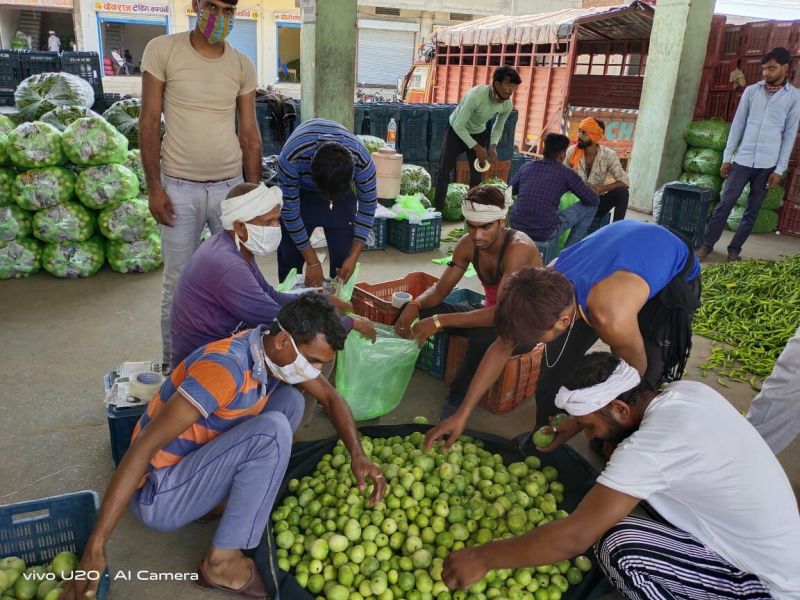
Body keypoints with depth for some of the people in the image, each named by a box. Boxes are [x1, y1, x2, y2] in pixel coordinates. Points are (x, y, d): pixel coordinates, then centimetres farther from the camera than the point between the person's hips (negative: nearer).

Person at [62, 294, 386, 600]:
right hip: (158, 497, -8)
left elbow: (330, 397, 6)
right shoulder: (225, 367, -31)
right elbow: (144, 446, -33)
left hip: (196, 462, 8)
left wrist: (358, 455, -10)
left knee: (291, 400, 0)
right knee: (273, 430, -28)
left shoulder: (278, 351, -6)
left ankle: (227, 499, 3)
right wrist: (95, 547, -34)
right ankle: (222, 562, -13)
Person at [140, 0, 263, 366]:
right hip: (179, 186, -2)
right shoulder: (162, 50, -2)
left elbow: (250, 136, 7)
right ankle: (172, 363, 22)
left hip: (231, 185, 3)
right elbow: (149, 122, -3)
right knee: (178, 281, 5)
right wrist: (154, 187, -8)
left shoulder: (242, 66, 5)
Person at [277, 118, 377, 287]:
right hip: (298, 191, 0)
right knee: (289, 254, 1)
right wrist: (312, 262, -22)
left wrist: (353, 257, -19)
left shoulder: (363, 161, -36)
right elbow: (290, 211, -27)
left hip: (343, 190, 1)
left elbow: (368, 207, -18)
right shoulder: (290, 158, -40)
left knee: (343, 254, -6)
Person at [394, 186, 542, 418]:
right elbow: (440, 289, -3)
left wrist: (439, 321, -43)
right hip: (491, 314, 6)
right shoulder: (468, 244, -9)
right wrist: (414, 305, -27)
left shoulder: (519, 247, -30)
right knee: (418, 311, -9)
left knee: (483, 337, -40)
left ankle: (457, 399, -15)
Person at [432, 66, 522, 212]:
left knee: (477, 173, 4)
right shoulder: (476, 96, -37)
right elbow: (458, 125, -31)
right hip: (456, 131, -4)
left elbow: (499, 126, 2)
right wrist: (476, 148, -32)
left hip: (479, 134, 5)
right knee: (445, 170, -5)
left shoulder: (507, 106, -19)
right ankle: (437, 209, 6)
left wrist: (493, 146, -15)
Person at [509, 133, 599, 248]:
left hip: (517, 228, 5)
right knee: (590, 207, 13)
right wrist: (589, 190, 28)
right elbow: (594, 200, 6)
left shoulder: (527, 166, 10)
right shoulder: (566, 173, 0)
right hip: (545, 233, -5)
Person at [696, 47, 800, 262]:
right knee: (724, 204, -1)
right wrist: (727, 157, 2)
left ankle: (734, 249, 17)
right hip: (742, 160, 1)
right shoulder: (751, 91, 4)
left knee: (752, 211, 6)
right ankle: (706, 245, 8)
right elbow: (738, 125, 6)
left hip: (767, 165, 0)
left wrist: (780, 169, -4)